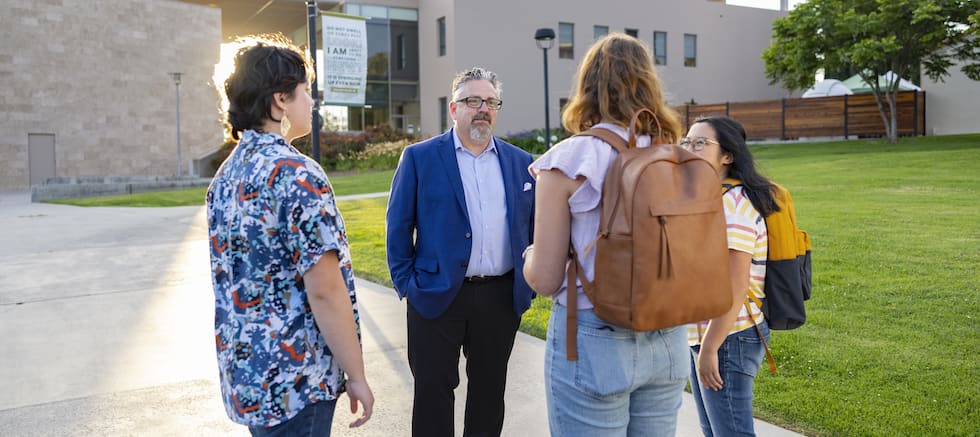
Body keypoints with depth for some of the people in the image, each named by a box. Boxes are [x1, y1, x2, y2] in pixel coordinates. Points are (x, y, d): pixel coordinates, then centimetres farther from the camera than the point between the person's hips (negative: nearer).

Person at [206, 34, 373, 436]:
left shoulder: (227, 174, 7)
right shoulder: (296, 175, -20)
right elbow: (325, 291, -22)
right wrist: (356, 376, -13)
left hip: (242, 373, 8)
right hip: (293, 380, -8)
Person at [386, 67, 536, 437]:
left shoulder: (520, 162, 7)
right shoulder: (419, 157, -2)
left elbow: (533, 225, 12)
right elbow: (398, 227, -1)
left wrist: (528, 280, 6)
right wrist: (405, 283, -5)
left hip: (502, 296, 3)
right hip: (436, 295, -3)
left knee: (490, 389, 16)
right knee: (433, 389, 7)